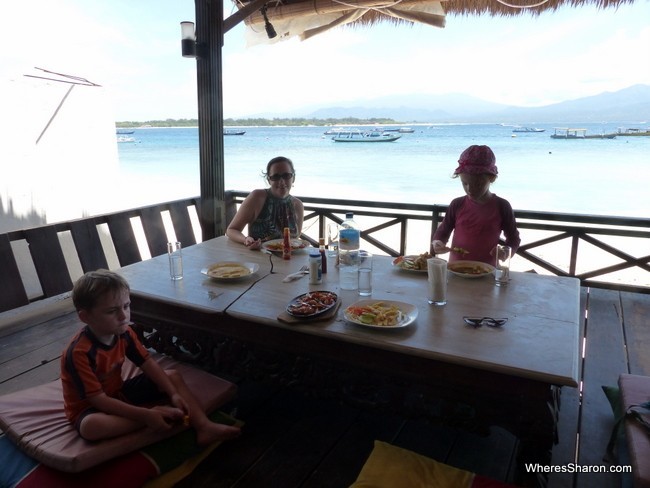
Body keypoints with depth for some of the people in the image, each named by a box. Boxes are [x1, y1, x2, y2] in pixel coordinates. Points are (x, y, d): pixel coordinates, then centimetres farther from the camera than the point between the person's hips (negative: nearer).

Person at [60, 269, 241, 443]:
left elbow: (148, 363, -4)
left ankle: (203, 427, -16)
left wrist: (173, 394, -16)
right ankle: (156, 413, -23)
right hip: (89, 408, -6)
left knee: (173, 376, -2)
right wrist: (146, 415, -33)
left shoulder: (123, 332, -10)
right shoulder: (78, 352, -31)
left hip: (118, 393, 7)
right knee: (91, 426, -41)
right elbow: (99, 400, -30)